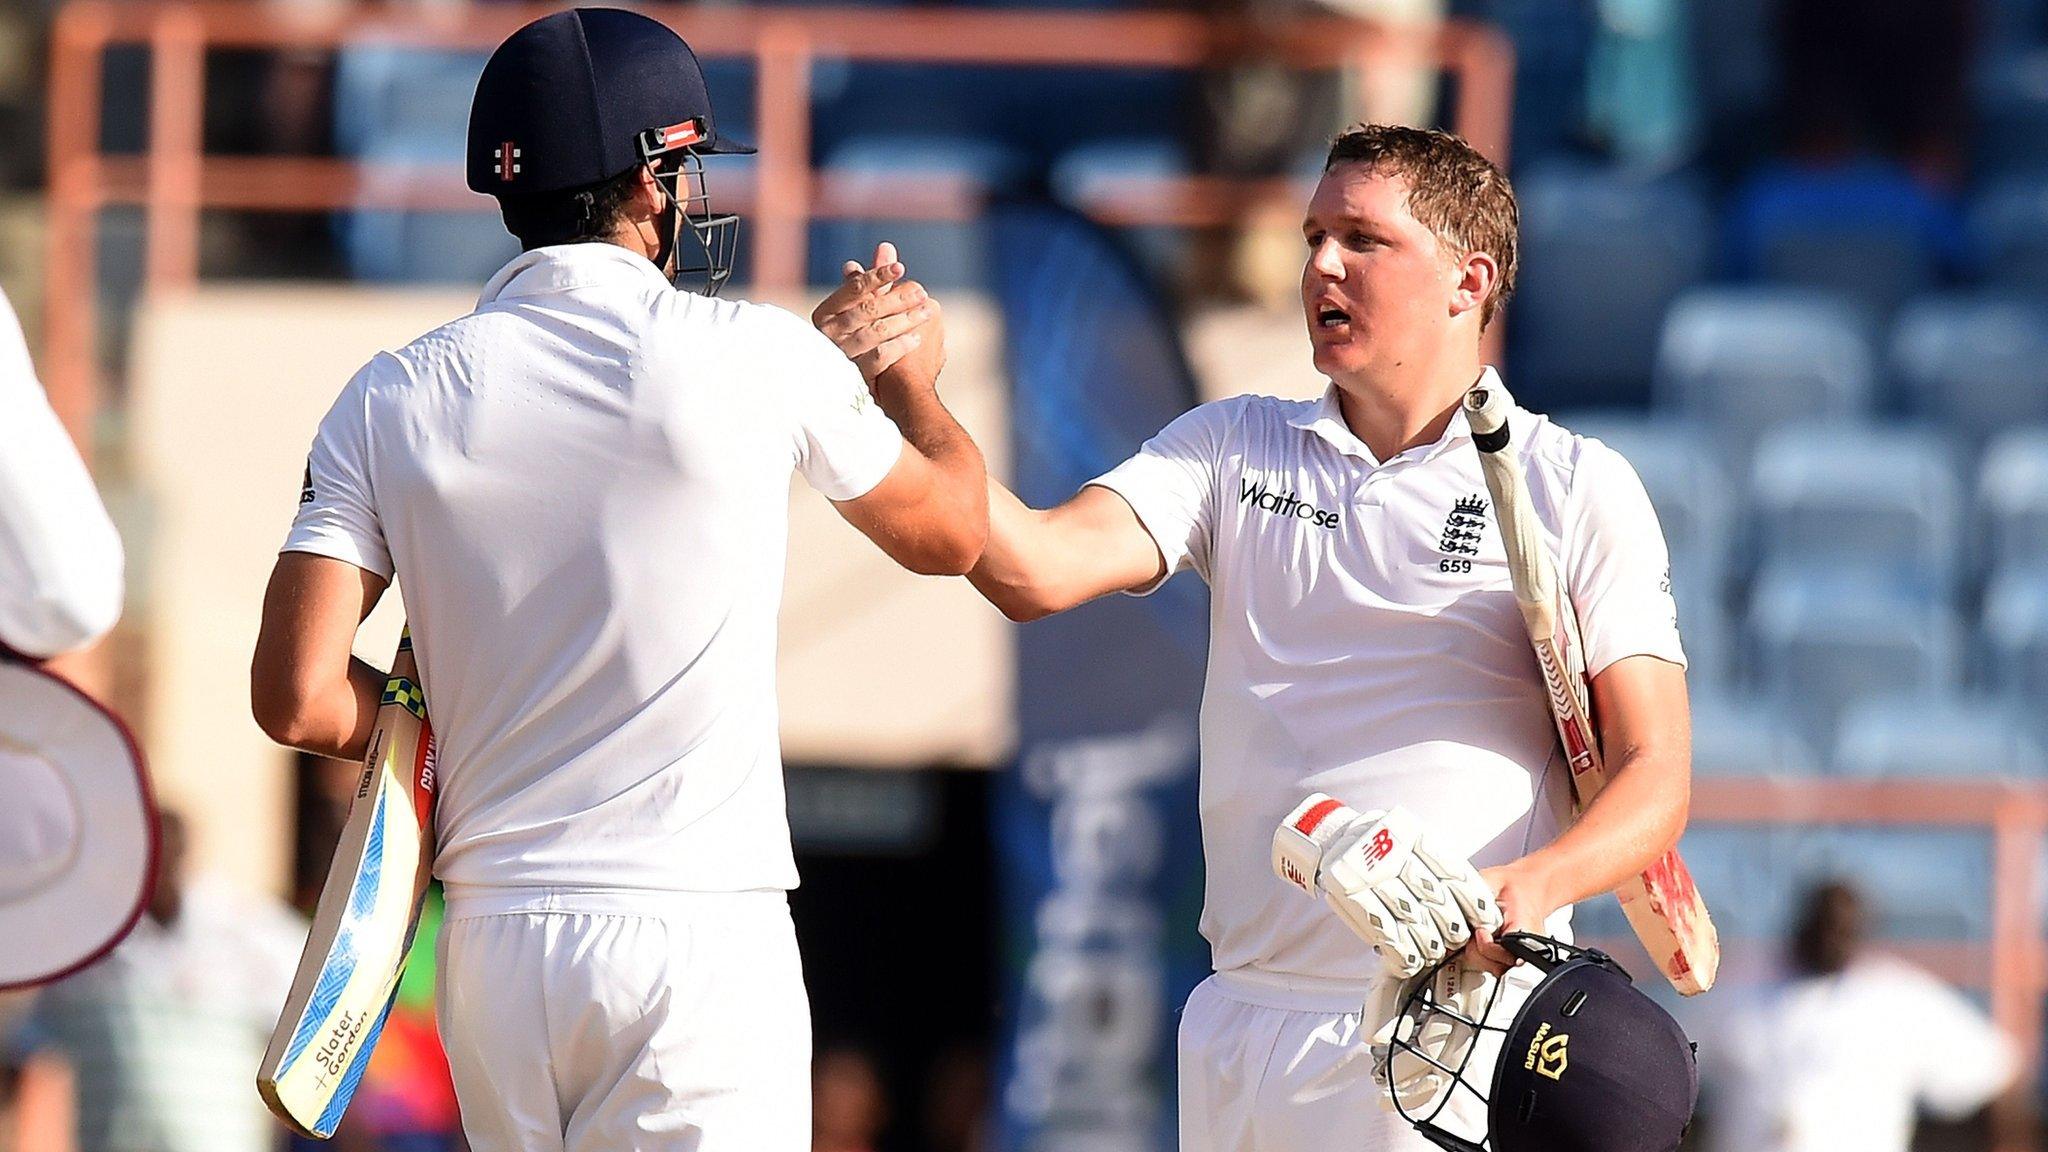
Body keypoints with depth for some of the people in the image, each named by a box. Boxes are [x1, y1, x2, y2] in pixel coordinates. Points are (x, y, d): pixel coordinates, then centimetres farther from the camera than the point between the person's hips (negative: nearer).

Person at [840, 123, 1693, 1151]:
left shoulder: (1578, 488, 3)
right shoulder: (1234, 449, 13)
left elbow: (1655, 775, -3)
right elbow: (1036, 572, -3)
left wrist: (1533, 885, -23)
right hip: (1248, 1023, 4)